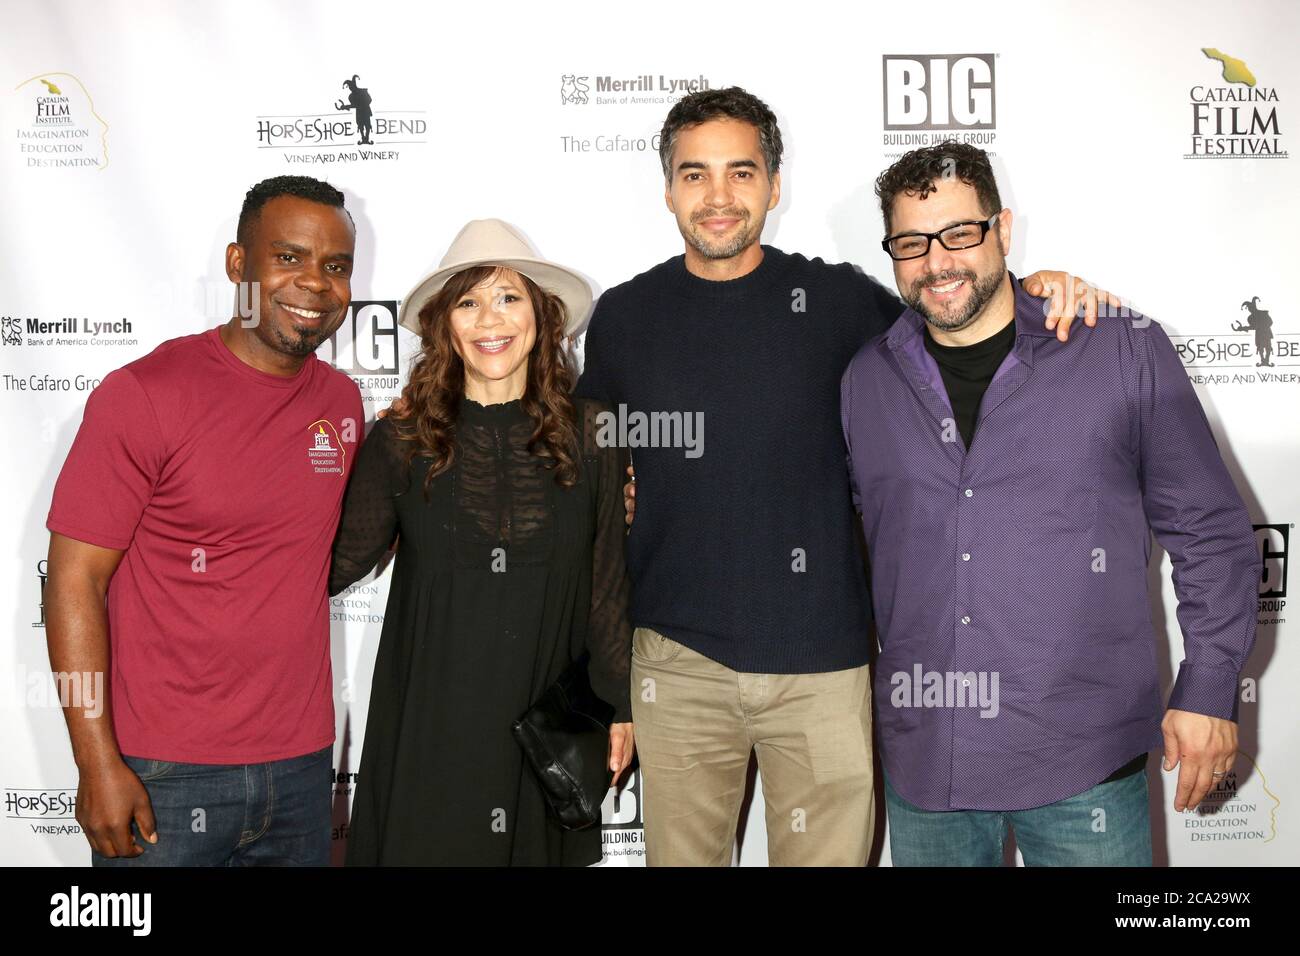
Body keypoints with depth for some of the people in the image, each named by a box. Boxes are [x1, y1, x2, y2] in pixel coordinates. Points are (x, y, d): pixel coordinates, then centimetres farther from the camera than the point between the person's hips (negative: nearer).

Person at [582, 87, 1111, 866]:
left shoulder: (834, 298, 0)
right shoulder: (624, 316, 3)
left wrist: (1033, 293, -10)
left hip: (821, 661, 0)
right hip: (677, 662, 1)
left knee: (827, 853, 10)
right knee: (682, 855, 13)